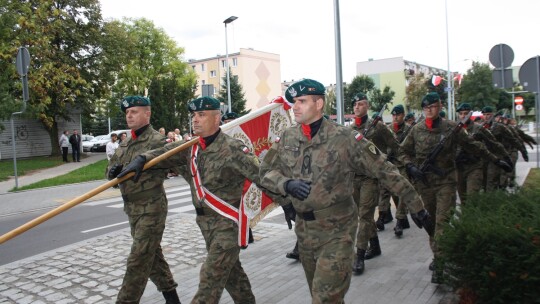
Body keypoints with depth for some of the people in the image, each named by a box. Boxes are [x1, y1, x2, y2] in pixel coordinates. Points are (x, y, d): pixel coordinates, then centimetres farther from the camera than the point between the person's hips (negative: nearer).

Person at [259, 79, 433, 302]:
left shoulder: (345, 138, -13)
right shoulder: (286, 139, 1)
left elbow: (385, 171, -10)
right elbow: (266, 172, 3)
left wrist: (417, 207, -9)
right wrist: (287, 184, -19)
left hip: (337, 229, -5)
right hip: (304, 229, 5)